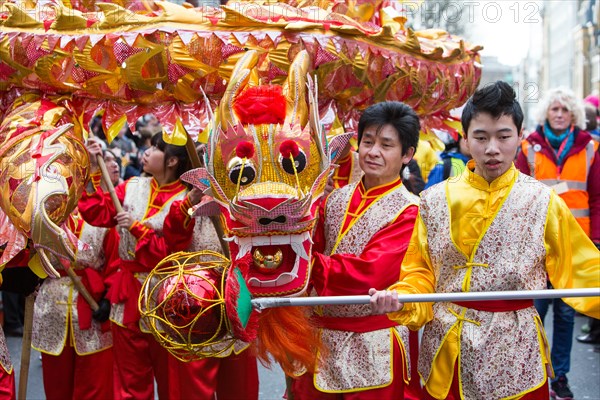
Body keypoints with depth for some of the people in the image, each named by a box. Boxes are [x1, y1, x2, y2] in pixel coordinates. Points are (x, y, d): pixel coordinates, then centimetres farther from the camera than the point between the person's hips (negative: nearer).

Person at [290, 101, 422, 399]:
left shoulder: (408, 212, -11)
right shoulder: (336, 198, 6)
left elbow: (369, 272, -22)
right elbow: (311, 248, 5)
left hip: (373, 346, -5)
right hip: (321, 335, 5)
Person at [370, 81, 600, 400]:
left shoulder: (543, 202, -3)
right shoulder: (435, 200, 0)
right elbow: (421, 274, 3)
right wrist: (399, 298, -16)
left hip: (516, 354, -1)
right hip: (446, 354, 1)